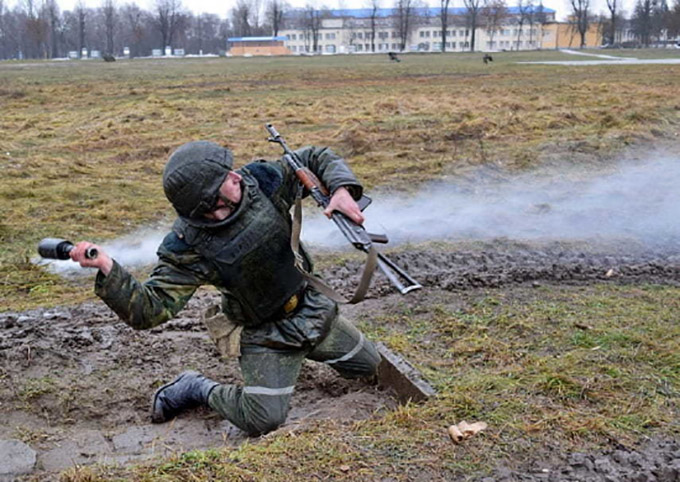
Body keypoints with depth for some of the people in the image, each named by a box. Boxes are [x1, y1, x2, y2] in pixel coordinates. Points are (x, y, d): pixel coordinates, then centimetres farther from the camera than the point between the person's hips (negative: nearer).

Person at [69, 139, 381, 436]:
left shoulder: (262, 179, -16)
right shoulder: (188, 246, -26)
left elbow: (317, 158, -2)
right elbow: (150, 309, -29)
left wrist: (342, 188, -22)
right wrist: (107, 269, -44)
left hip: (314, 309, 5)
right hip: (264, 335, -5)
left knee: (371, 367, 17)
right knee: (263, 420, -20)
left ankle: (302, 350, 40)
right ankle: (200, 390, 10)